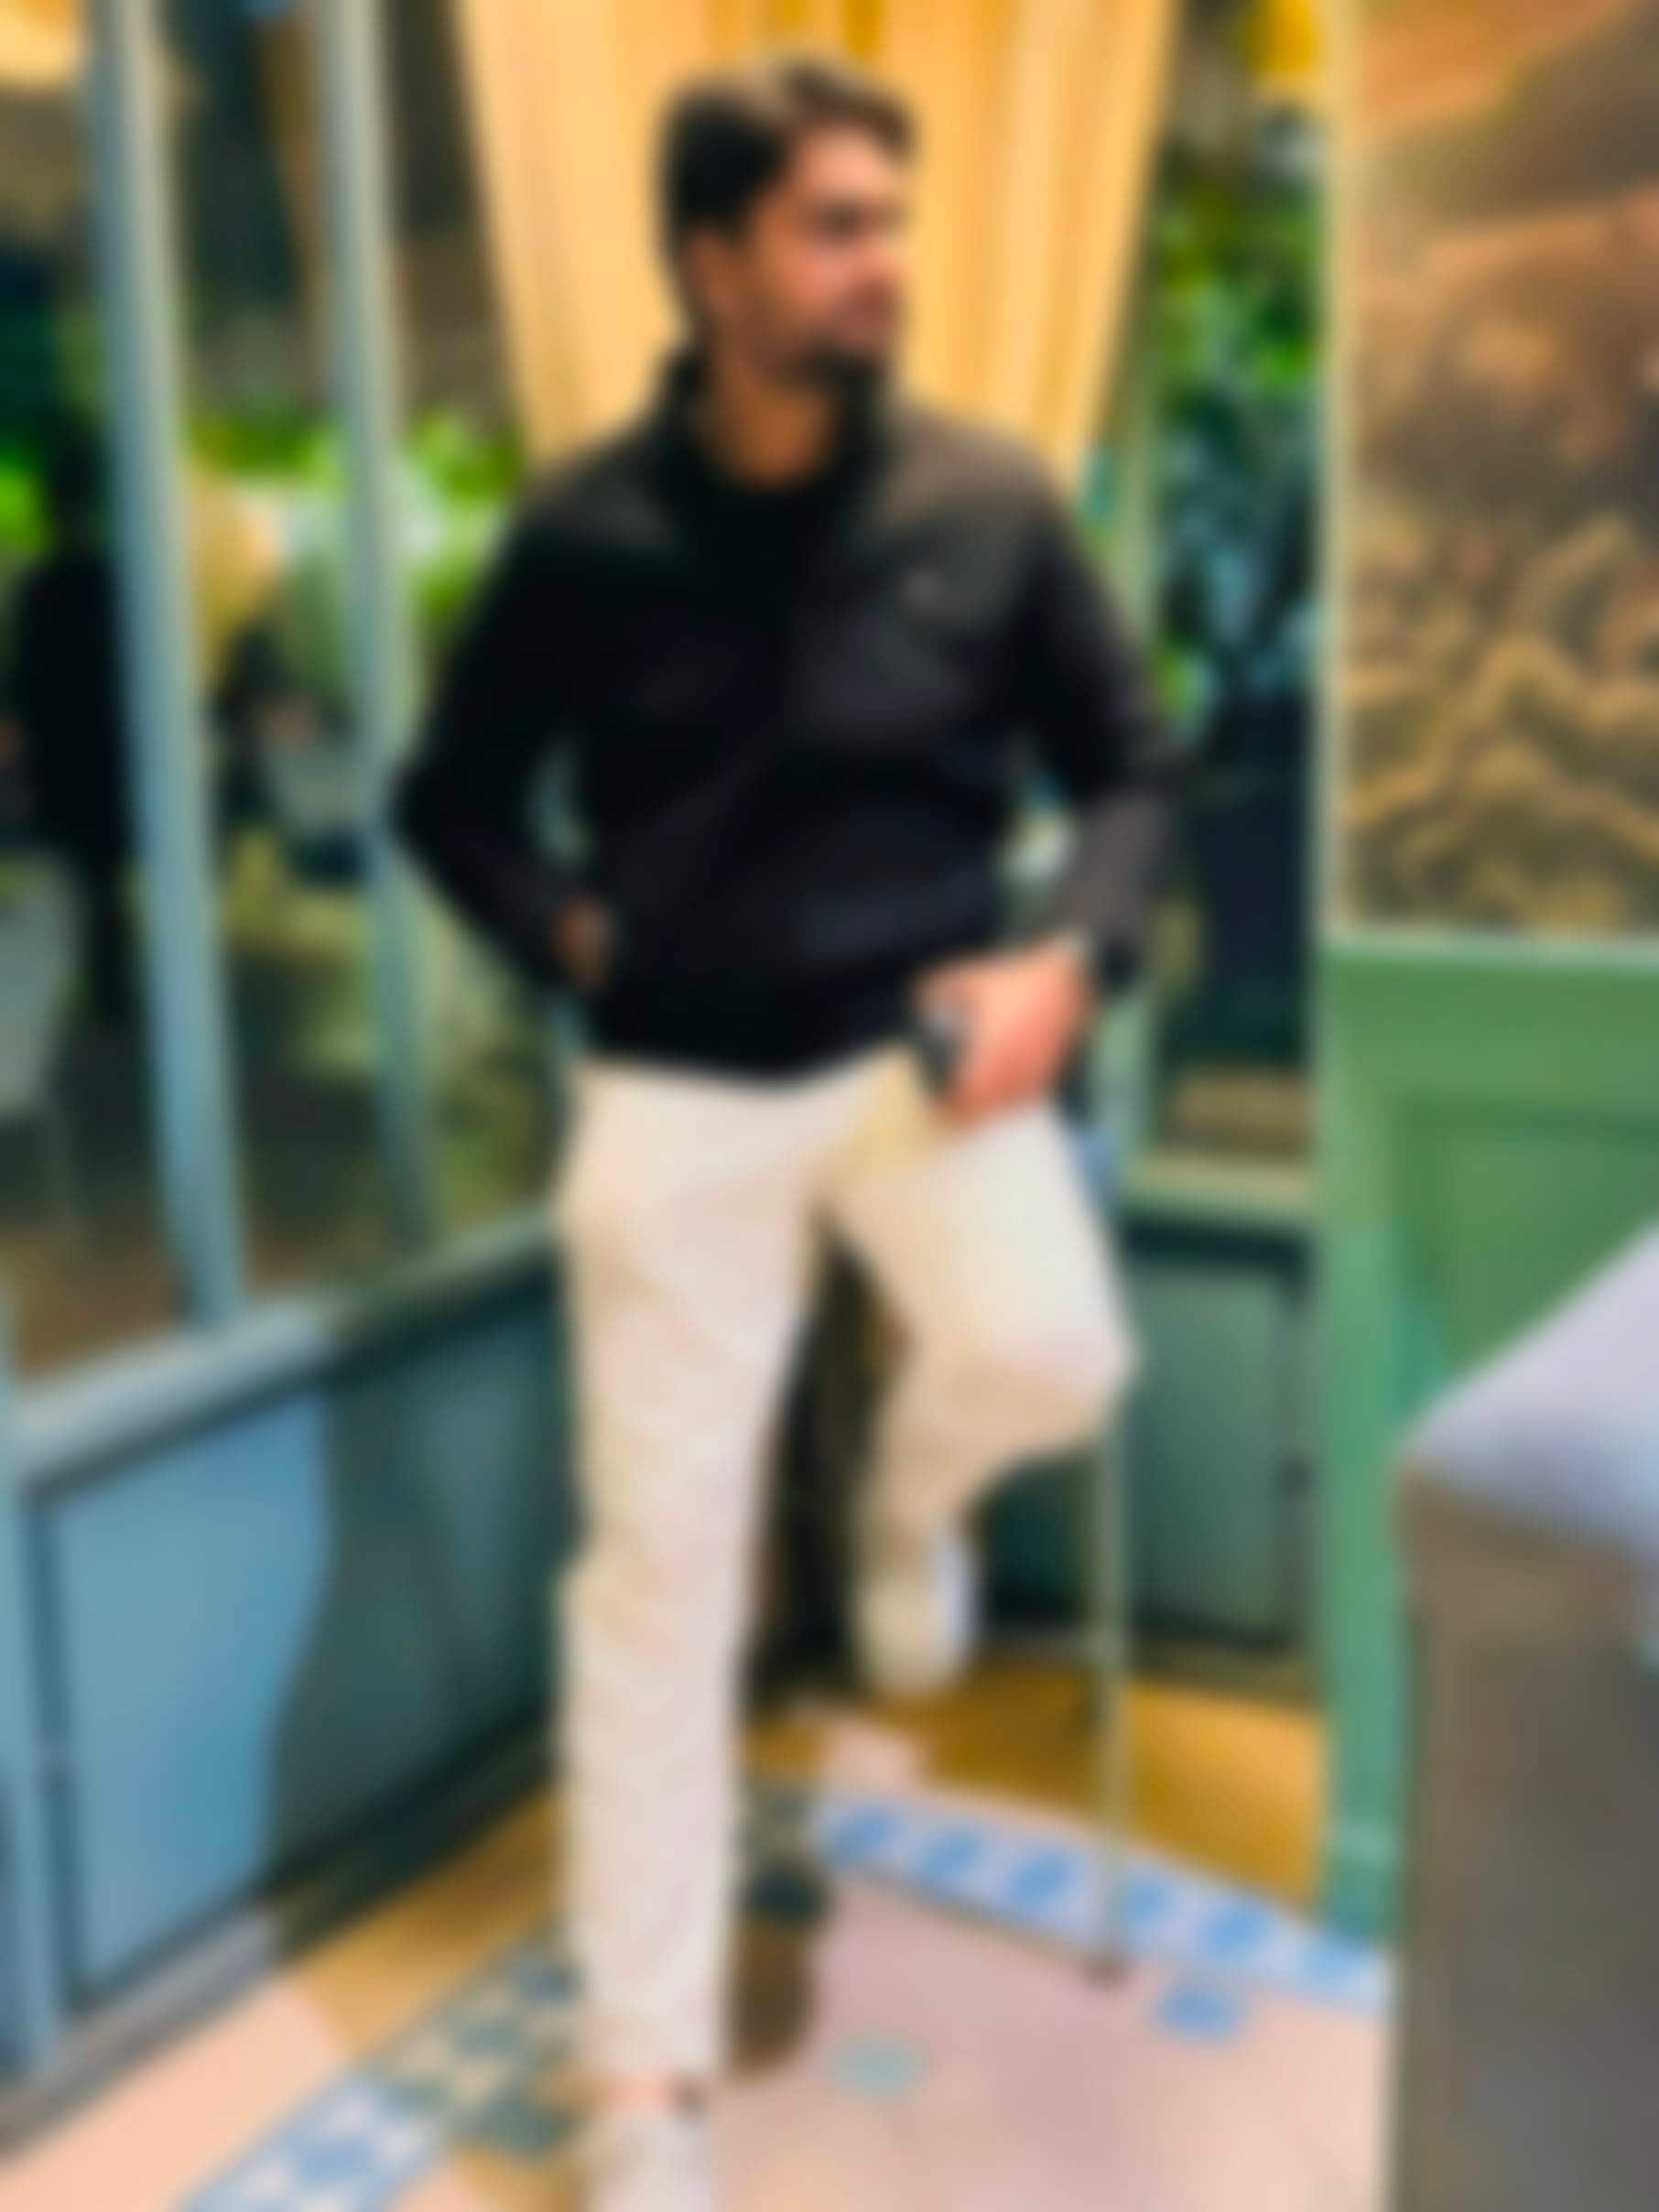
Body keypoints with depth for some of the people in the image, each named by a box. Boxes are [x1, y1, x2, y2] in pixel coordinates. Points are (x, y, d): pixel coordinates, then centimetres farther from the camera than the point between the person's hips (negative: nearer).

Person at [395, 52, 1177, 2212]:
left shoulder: (986, 500, 0)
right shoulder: (586, 530, -2)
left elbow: (1131, 764, 7)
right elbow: (449, 799, 10)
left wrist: (1068, 959, -10)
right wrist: (576, 934, -6)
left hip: (919, 1039, 1)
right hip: (680, 1087, 0)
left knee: (1046, 1352, -28)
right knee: (659, 1568, -2)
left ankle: (907, 1501, 14)